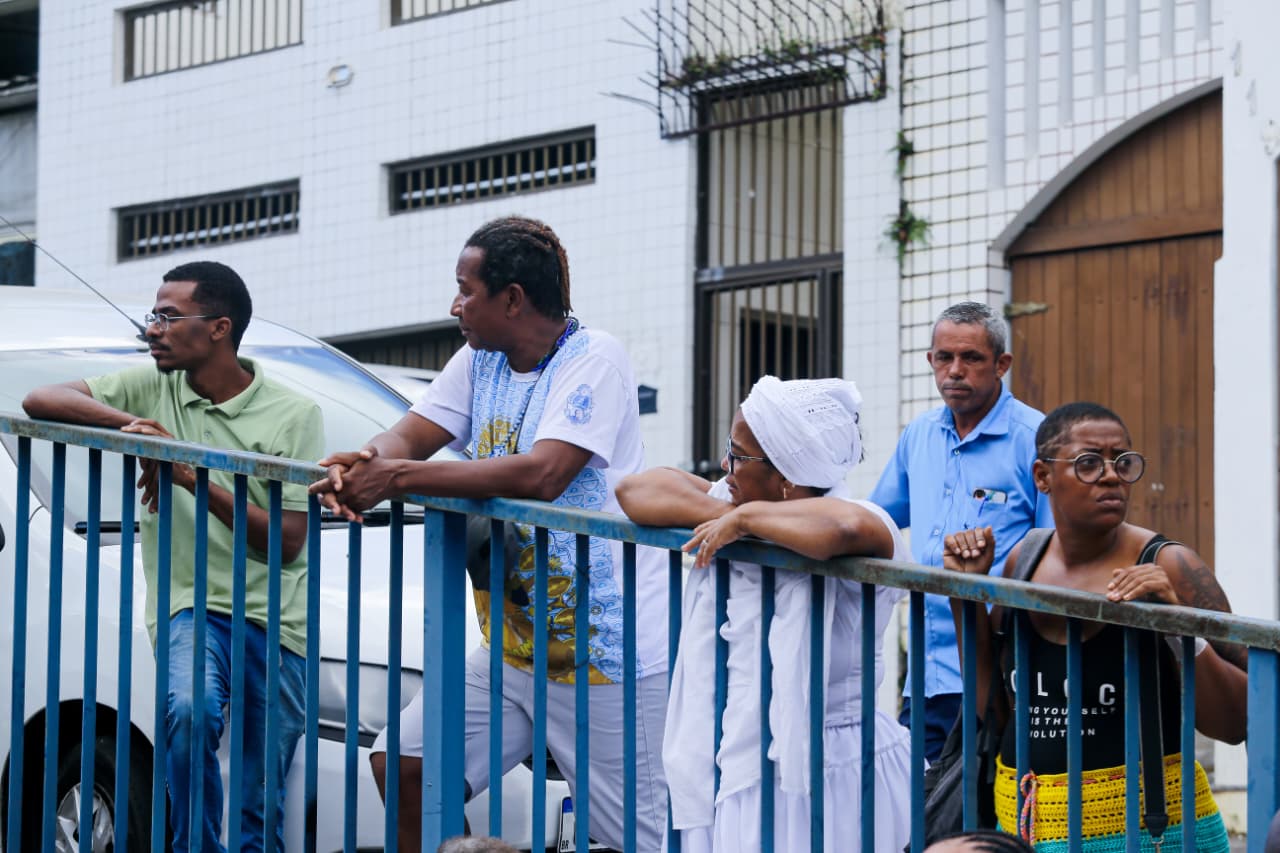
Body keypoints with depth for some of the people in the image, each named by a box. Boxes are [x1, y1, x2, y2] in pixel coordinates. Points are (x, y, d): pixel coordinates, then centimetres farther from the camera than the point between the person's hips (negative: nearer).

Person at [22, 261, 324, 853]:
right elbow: (39, 402, 1)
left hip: (276, 622, 0)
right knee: (191, 710, -33)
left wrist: (201, 484, -14)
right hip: (190, 606, 0)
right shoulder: (152, 389, 8)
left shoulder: (295, 415, 0)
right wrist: (129, 423, -13)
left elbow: (289, 542, -4)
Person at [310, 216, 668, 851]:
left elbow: (541, 475, -28)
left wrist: (397, 476, -27)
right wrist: (360, 464, -20)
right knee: (403, 764, 4)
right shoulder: (481, 361, 10)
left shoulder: (593, 359, -15)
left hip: (609, 654, -8)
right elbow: (408, 437, 5)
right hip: (512, 644, 8)